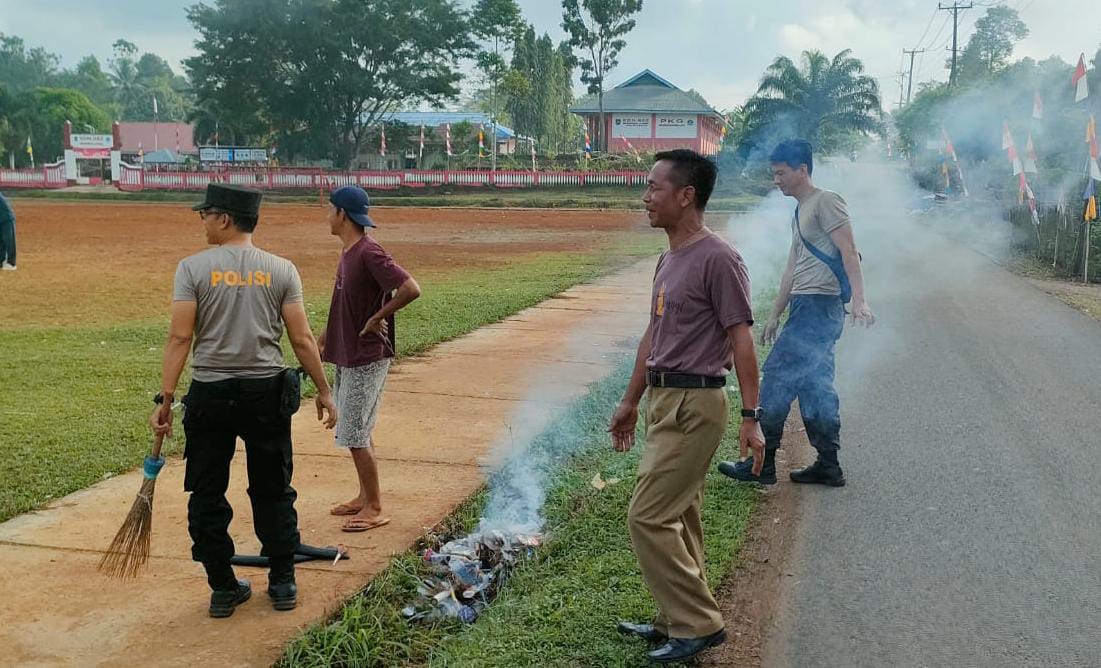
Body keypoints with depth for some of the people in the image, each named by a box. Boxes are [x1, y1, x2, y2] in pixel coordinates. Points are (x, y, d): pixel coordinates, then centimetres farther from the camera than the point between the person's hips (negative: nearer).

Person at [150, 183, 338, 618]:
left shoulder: (193, 268, -5)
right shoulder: (282, 270, -1)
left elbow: (180, 337, -11)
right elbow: (302, 340, -3)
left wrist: (165, 399, -8)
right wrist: (323, 391, 6)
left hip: (209, 394, -1)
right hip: (266, 392, 2)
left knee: (206, 494, 12)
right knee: (273, 492, 15)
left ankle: (223, 589, 18)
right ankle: (283, 583, 21)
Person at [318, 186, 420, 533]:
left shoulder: (369, 253, -21)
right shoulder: (348, 252, 9)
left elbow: (411, 289, -29)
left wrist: (376, 320, -20)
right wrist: (327, 333, 22)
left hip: (366, 358, -10)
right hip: (347, 355, 10)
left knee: (355, 435, -4)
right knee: (357, 432, 18)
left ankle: (375, 509, 6)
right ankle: (365, 497, 30)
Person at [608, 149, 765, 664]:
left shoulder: (718, 259, -15)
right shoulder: (669, 259, 13)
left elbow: (741, 341, -17)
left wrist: (750, 417, -19)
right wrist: (630, 401, 23)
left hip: (694, 406, -9)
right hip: (663, 401, 9)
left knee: (648, 517, -7)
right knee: (678, 519, 15)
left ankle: (698, 625, 4)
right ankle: (679, 621, 26)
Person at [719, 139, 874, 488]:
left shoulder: (825, 201, -6)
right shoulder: (800, 212, 22)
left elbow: (848, 251, -16)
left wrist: (859, 300, -26)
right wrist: (775, 315, 25)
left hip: (819, 305, -10)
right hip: (806, 306, 10)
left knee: (778, 375, -9)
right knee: (814, 385, 10)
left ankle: (762, 464, -4)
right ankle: (828, 465, 15)